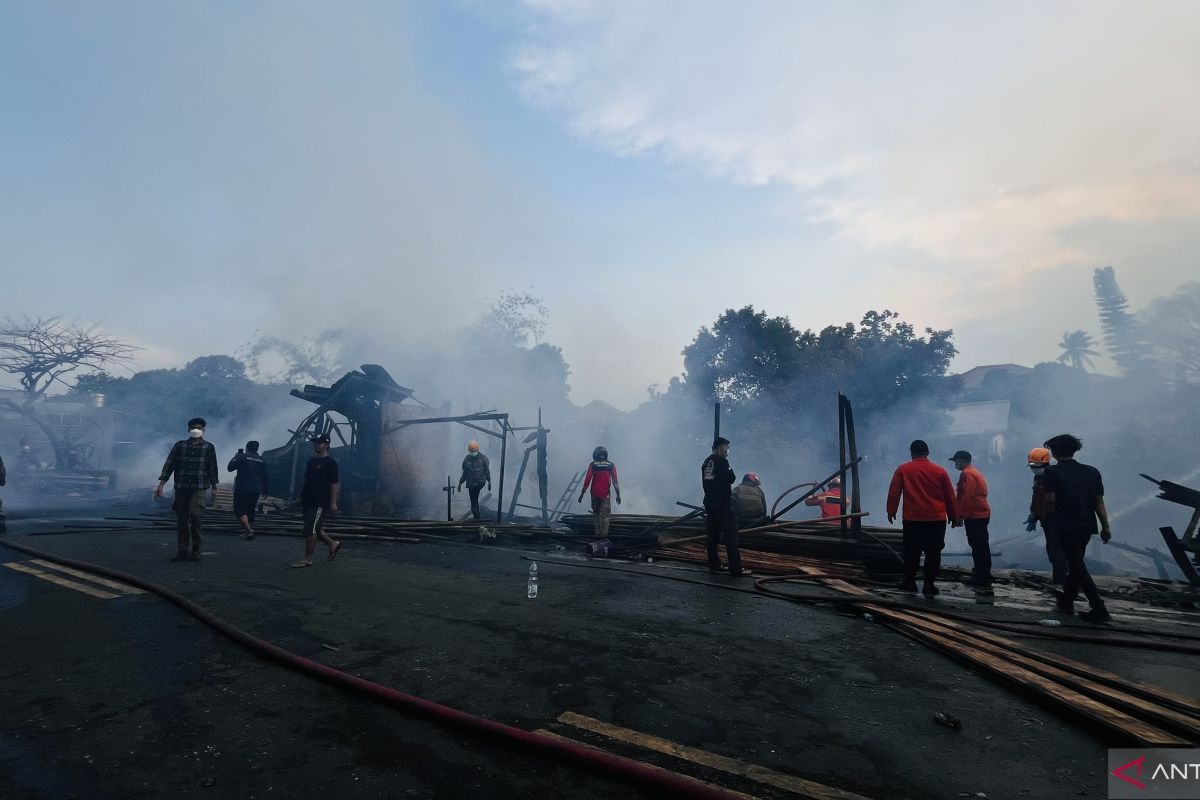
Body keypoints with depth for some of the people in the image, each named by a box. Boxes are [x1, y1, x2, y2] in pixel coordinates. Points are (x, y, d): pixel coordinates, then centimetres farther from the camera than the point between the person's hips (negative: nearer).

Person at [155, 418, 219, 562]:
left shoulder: (209, 447, 7)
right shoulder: (179, 445, 9)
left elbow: (212, 468, 10)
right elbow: (169, 464, 7)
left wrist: (214, 487, 11)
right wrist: (161, 484, 0)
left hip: (199, 488, -2)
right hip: (181, 488, 2)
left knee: (196, 515, -15)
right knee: (181, 520, 4)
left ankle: (196, 549, -1)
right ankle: (182, 552, 12)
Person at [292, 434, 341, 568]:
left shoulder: (331, 462, -8)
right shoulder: (311, 461, 15)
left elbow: (334, 484, -12)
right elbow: (306, 480, 22)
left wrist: (333, 503, -16)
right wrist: (302, 496, 18)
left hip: (320, 502, -8)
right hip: (308, 501, 8)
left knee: (310, 530, -8)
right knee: (316, 529, 13)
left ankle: (307, 559, 0)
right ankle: (333, 544, 31)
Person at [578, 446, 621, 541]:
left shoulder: (593, 465, -1)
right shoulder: (611, 465, 1)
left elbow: (587, 480, -4)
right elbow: (615, 481, -2)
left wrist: (582, 493, 1)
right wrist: (618, 495, 2)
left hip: (594, 493, 1)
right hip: (605, 494, -1)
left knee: (596, 514, 16)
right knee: (605, 515, 2)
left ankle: (597, 534, 16)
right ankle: (604, 536, -5)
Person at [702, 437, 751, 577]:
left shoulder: (706, 462, 13)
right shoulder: (722, 460, -11)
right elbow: (732, 479, -11)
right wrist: (730, 470, 6)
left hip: (710, 503, 8)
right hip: (723, 504, -8)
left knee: (713, 534, 11)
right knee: (731, 534, -6)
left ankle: (714, 565, 14)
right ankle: (735, 568, -7)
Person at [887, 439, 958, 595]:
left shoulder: (903, 470, -2)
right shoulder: (940, 471, 1)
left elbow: (894, 492, -3)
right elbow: (950, 496, 6)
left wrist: (891, 510, 7)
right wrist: (953, 516, 16)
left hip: (912, 519, 0)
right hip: (937, 520, 1)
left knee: (912, 552, 10)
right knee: (933, 553, 8)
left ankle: (910, 582, 16)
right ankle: (929, 584, 8)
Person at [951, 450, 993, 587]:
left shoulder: (967, 474, -15)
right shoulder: (975, 471, 17)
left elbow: (966, 497, -21)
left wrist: (960, 515, -15)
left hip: (975, 516, -10)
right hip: (982, 514, 10)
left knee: (978, 546, -7)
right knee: (981, 545, 18)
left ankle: (982, 578, -4)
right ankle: (983, 573, 30)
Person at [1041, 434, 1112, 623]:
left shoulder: (1052, 472, -9)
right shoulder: (1091, 471, 6)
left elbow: (1050, 501, -15)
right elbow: (1099, 502, 4)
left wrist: (1049, 520, 1)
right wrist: (1105, 526, 9)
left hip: (1065, 527, -6)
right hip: (1086, 526, 6)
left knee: (1078, 566, -1)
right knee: (1076, 563, 18)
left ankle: (1099, 609, -6)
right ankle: (1067, 601, 27)